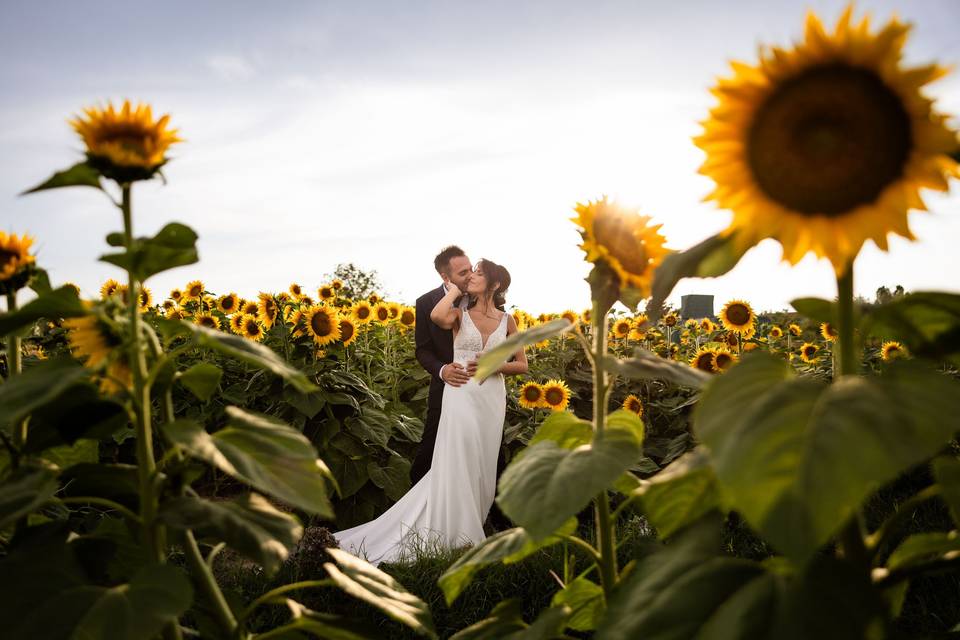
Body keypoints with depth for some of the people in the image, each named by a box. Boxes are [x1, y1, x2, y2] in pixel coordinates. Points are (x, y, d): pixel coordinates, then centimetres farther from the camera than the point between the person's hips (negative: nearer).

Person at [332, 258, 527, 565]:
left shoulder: (507, 320, 8)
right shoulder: (460, 314, 2)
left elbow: (522, 365, 10)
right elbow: (437, 316, -23)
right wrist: (454, 290, -6)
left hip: (492, 399, 3)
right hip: (461, 395, -3)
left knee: (481, 467, 7)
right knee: (455, 465, -8)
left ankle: (468, 527, 21)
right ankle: (454, 534, 2)